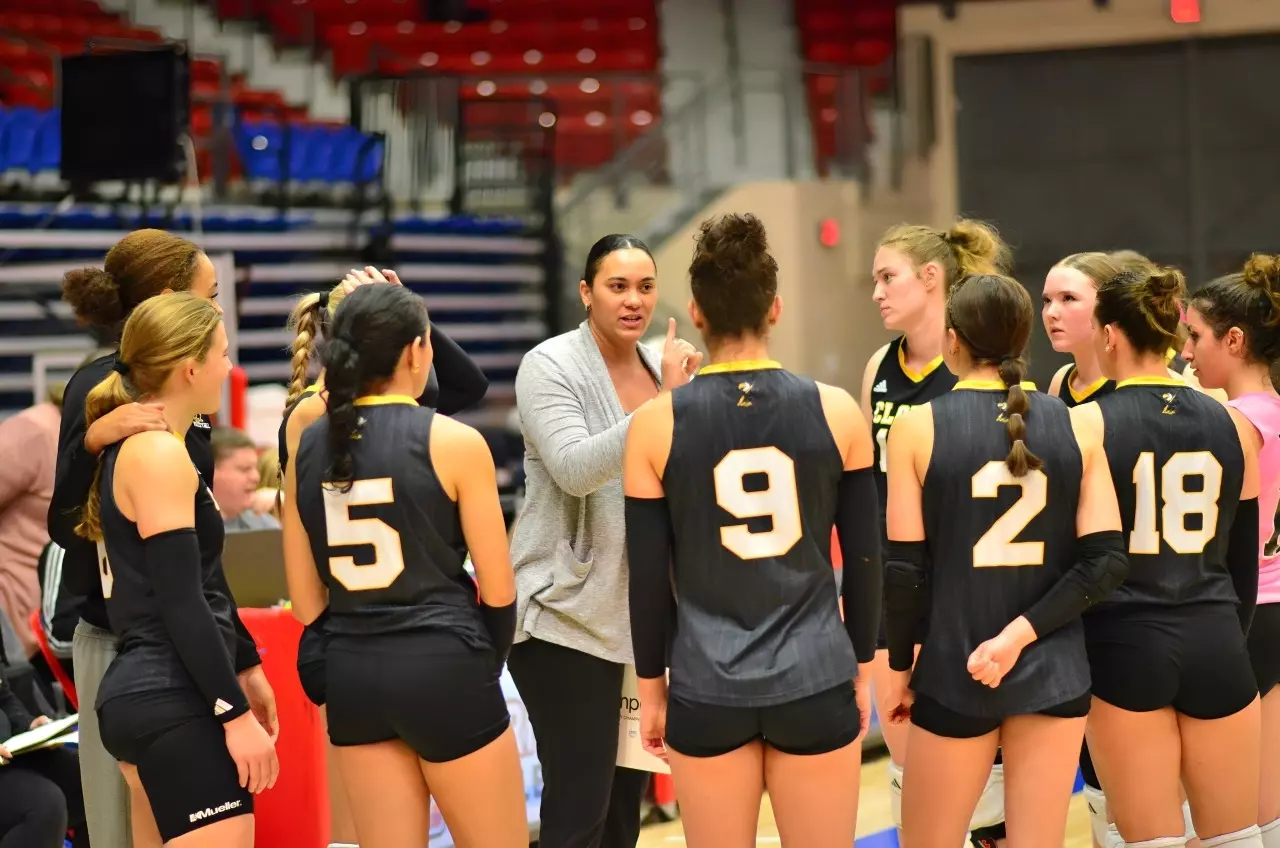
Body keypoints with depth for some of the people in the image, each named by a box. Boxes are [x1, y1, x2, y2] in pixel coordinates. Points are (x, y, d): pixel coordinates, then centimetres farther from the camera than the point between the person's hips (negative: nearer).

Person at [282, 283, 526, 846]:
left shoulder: (307, 449, 5)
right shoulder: (453, 442, -9)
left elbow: (306, 600, 7)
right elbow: (498, 590, -5)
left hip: (352, 674, 5)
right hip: (443, 670, -5)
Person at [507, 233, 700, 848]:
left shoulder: (661, 369, 9)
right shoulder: (550, 366, -9)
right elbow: (574, 468, -24)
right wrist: (663, 405, -28)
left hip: (642, 615, 7)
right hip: (566, 614, -7)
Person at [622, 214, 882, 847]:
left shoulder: (657, 424, -4)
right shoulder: (836, 413, -2)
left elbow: (649, 576, -1)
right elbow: (865, 558, 3)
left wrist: (651, 684, 10)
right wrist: (862, 668, 15)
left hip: (707, 692, 0)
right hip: (816, 683, 0)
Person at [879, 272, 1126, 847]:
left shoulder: (918, 427, -6)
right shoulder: (1078, 427, 1)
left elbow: (905, 567, -7)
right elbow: (1106, 562, -5)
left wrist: (899, 666, 4)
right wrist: (1021, 633, -9)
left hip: (954, 674, -2)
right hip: (1053, 673, 2)